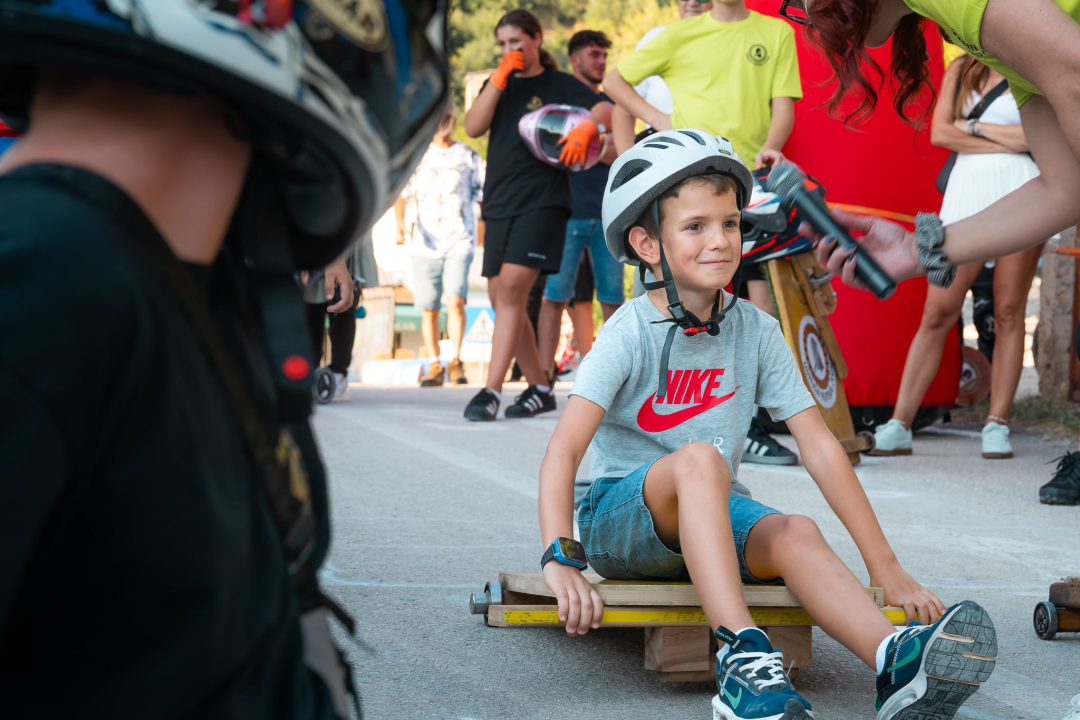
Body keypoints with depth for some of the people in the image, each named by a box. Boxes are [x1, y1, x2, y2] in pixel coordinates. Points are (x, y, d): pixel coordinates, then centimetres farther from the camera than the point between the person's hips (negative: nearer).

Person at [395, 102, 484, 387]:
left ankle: (455, 360, -4)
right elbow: (401, 194, 6)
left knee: (455, 300, -18)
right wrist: (399, 222, -12)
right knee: (428, 308, 3)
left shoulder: (468, 157, 7)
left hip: (460, 242, -2)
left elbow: (484, 195, 9)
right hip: (426, 244, 2)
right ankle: (435, 365, 15)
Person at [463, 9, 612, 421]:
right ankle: (540, 389, 16)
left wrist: (585, 129, -30)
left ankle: (492, 391, -23)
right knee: (501, 297, 5)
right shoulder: (498, 86, 17)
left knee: (512, 287, -19)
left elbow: (606, 109, -10)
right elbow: (473, 127, 1)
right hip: (499, 202, 6)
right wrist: (501, 76, -4)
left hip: (542, 199, -6)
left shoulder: (559, 84, 3)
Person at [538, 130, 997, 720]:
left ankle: (898, 667, -56)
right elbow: (563, 451, -23)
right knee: (699, 459, -35)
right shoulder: (631, 334, -12)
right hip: (621, 516, -4)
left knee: (795, 534, -29)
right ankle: (744, 661, -51)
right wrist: (560, 561, -38)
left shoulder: (756, 332, -1)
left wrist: (886, 567, -7)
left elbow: (820, 448, -3)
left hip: (714, 519, 4)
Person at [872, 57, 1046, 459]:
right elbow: (940, 132, 4)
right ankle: (899, 425, -3)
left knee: (1009, 311, -2)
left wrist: (975, 127, 0)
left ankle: (997, 424, 4)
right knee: (938, 313, -3)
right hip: (967, 190, 2)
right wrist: (1004, 143, -2)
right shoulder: (960, 70, 17)